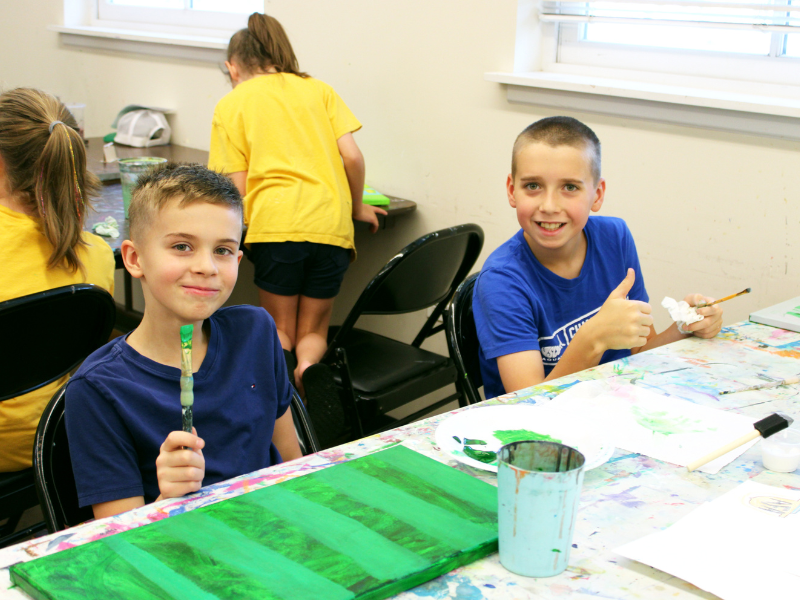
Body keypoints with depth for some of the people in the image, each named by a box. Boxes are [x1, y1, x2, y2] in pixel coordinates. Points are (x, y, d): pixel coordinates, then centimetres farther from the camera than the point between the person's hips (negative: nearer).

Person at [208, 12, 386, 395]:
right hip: (330, 223, 2)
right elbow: (352, 156, 7)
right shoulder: (318, 89, 17)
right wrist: (357, 207, 22)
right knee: (312, 330, 17)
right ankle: (309, 367, -13)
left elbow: (238, 188, 3)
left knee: (280, 330, 17)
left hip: (274, 221, -2)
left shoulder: (231, 105, 10)